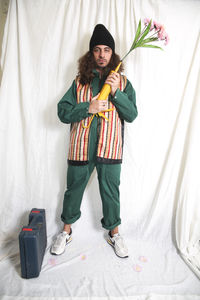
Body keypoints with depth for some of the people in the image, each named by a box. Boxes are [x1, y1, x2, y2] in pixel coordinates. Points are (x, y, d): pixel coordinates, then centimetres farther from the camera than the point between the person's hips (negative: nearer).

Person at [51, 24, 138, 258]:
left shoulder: (123, 82, 6)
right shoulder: (79, 81, 6)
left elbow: (132, 115, -2)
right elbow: (62, 112, -1)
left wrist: (116, 92, -14)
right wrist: (88, 108, -16)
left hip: (110, 148, 0)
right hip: (81, 147, 1)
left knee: (111, 191, 11)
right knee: (74, 189, 14)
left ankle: (114, 233, 35)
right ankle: (66, 231, 37)